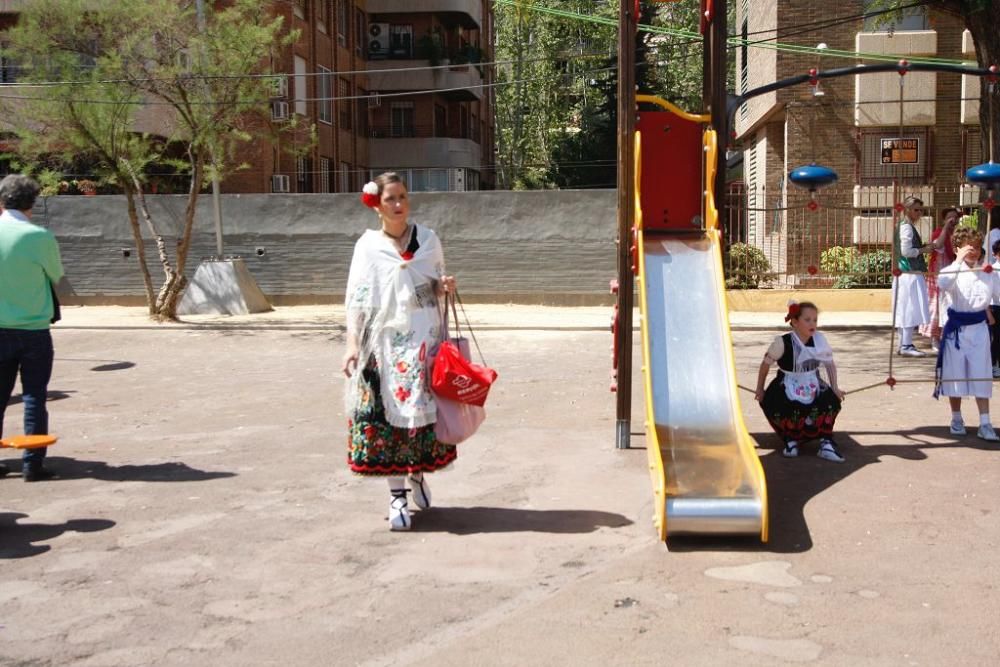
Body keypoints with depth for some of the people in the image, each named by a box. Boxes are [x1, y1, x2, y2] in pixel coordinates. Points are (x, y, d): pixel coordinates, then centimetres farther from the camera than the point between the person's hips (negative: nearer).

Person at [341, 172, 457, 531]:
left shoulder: (428, 240, 7)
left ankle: (418, 474, 27)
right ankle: (397, 495, 5)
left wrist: (444, 286, -8)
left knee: (423, 409, 2)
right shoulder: (367, 246, 2)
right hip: (384, 341, -1)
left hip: (424, 338, 2)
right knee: (388, 414, -3)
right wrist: (352, 344, -11)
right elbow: (356, 299, -1)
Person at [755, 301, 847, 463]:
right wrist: (760, 389, 2)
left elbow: (830, 364, 7)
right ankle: (790, 440, 0)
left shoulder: (819, 340, -8)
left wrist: (835, 388, -1)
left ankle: (826, 444, -8)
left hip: (813, 388, 4)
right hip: (787, 390, -4)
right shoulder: (782, 342, -19)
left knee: (832, 401, -22)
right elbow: (766, 364, -5)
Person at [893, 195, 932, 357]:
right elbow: (906, 251, -20)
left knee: (906, 310, 12)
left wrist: (922, 248, 12)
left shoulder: (902, 226, 16)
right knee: (911, 309, -8)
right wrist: (924, 249, -9)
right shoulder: (907, 227, -13)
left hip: (905, 274, 10)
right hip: (911, 274, -10)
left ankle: (904, 344, 16)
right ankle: (906, 345, -7)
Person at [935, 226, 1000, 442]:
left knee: (982, 375, 3)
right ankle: (956, 419, 23)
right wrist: (958, 261, -30)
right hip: (956, 327, -2)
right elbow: (942, 283, -30)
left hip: (978, 328, 2)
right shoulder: (954, 270, -8)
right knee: (955, 374, 7)